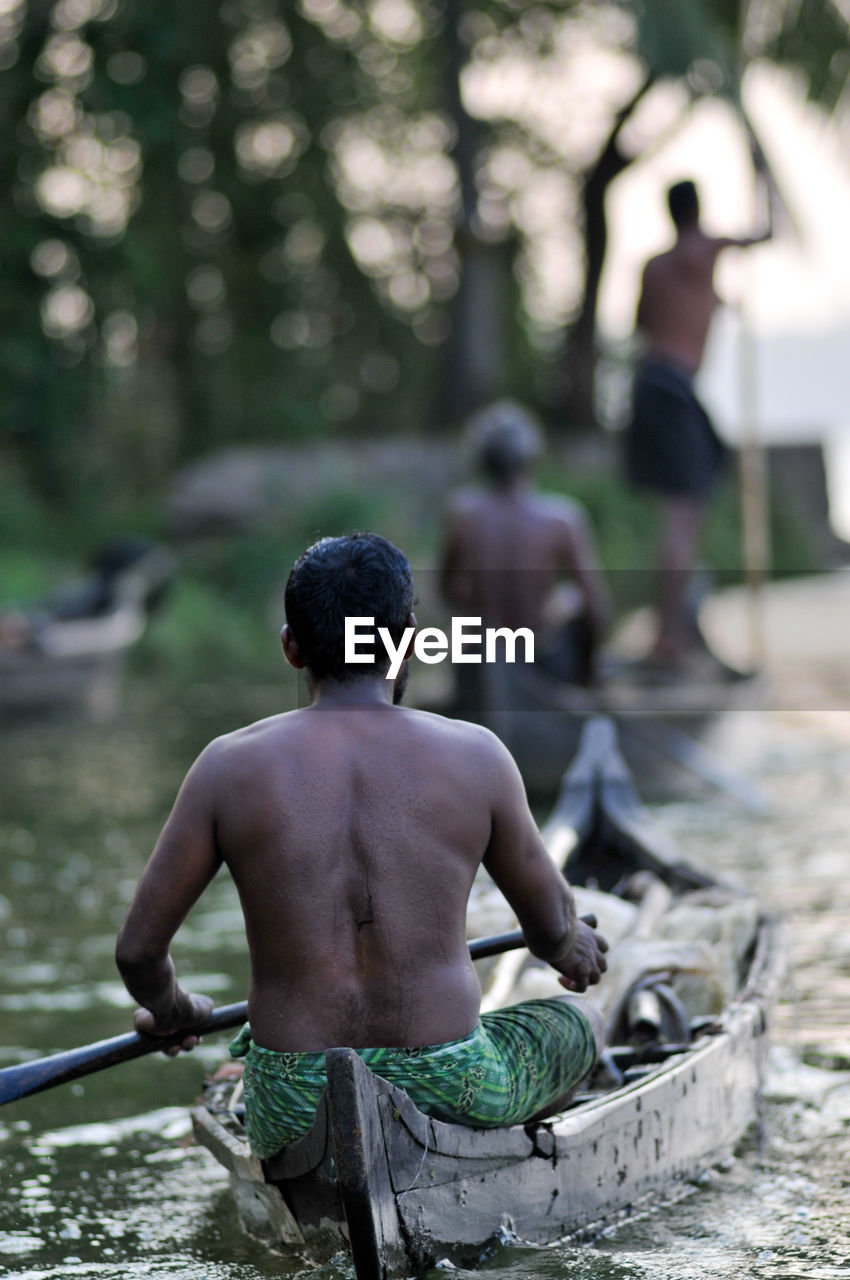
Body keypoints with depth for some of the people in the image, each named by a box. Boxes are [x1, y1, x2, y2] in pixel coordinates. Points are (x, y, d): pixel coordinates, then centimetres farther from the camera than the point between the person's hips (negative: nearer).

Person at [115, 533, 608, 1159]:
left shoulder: (230, 766, -5)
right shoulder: (475, 756, -6)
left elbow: (138, 949, -1)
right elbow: (552, 923, 8)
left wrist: (174, 1010, 23)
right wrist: (568, 947, 34)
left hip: (296, 1111, 2)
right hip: (451, 1096, -2)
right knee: (580, 1022, 30)